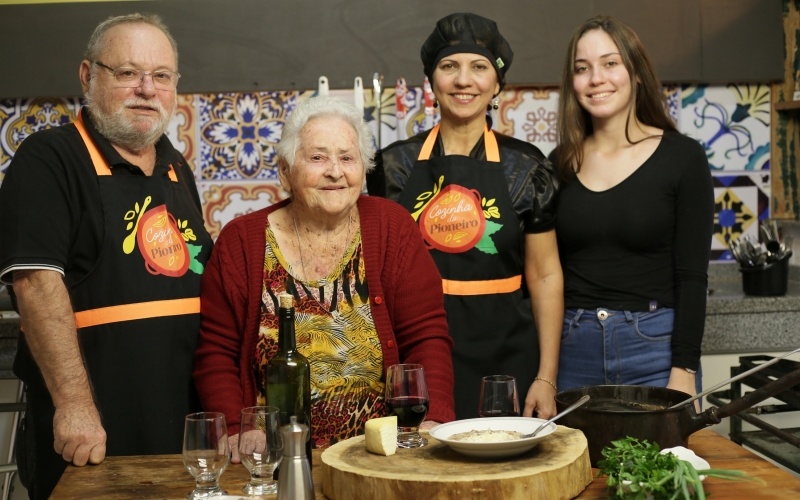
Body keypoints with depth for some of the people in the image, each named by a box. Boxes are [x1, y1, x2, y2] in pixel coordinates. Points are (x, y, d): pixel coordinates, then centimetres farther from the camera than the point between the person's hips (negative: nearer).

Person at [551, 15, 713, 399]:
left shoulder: (683, 157, -3)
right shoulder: (561, 163, 5)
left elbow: (692, 276, -6)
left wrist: (684, 372, -12)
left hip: (654, 345, -2)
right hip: (573, 349, 3)